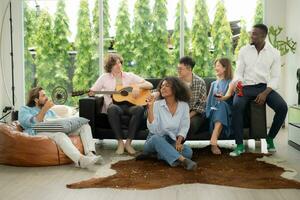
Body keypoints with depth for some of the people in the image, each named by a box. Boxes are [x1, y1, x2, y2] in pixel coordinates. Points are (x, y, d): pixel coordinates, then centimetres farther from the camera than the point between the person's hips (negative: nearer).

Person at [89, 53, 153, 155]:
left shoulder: (129, 76, 15)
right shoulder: (105, 77, 14)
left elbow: (150, 85, 11)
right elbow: (92, 91, 12)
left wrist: (138, 86, -8)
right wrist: (88, 92, -12)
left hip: (130, 104, 1)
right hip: (115, 104, -1)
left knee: (139, 109, -34)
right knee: (112, 109, -38)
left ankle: (128, 142, -25)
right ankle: (120, 142, -28)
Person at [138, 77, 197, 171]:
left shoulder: (184, 105, -1)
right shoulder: (157, 105, -8)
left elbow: (184, 127, -1)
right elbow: (152, 129, -17)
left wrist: (179, 141, -18)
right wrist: (150, 108, -25)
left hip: (172, 142, 2)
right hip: (155, 140, -2)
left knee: (188, 151, -26)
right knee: (156, 138, -37)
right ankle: (182, 159, -43)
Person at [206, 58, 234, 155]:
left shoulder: (230, 82, 10)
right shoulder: (214, 83, 28)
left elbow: (228, 95, -11)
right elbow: (209, 99, 21)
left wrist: (223, 97, -35)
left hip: (225, 109, -3)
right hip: (213, 110, 3)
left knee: (221, 105, -39)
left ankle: (213, 141, -54)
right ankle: (214, 143, -49)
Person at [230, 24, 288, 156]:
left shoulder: (274, 53, 2)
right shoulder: (244, 50, 4)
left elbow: (275, 77, 0)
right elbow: (239, 72, 3)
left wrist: (265, 93, -16)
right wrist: (237, 82, -21)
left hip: (264, 87, 1)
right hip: (246, 87, 0)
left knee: (282, 107, -25)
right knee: (236, 106, -33)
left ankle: (270, 138, 0)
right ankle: (240, 145, -23)